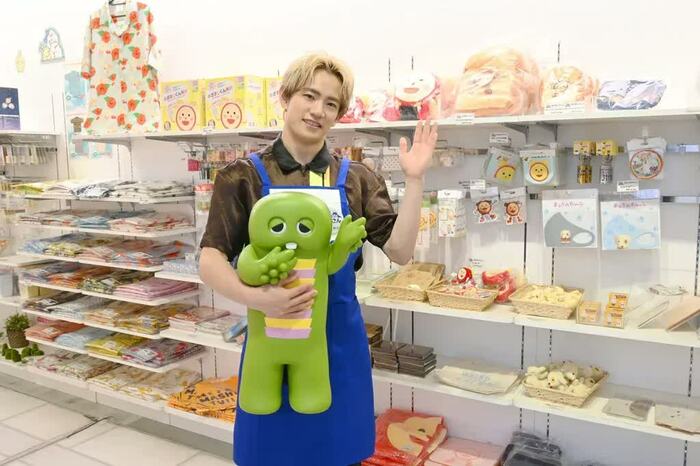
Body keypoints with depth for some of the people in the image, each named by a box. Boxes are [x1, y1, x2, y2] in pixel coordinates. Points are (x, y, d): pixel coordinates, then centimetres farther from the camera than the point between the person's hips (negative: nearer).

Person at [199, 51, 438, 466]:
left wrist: (415, 180, -12)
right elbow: (211, 260, -9)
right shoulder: (244, 177, -4)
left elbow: (400, 250, -4)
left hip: (339, 339, 2)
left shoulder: (357, 180, 2)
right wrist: (255, 298, -27)